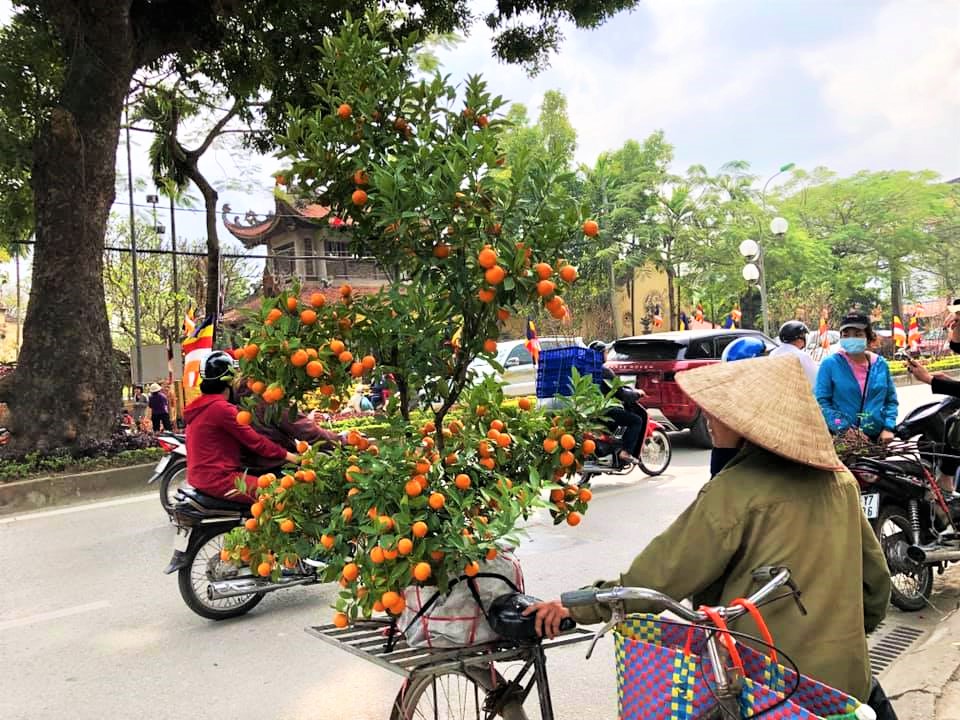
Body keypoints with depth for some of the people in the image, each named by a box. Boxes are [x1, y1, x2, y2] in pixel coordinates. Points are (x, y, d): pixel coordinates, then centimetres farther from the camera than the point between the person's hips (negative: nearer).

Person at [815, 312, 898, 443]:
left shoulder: (880, 364, 7)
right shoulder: (830, 364, -5)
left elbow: (891, 400, 13)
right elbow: (821, 400, -8)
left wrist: (888, 428, -3)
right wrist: (844, 429, -17)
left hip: (876, 438, 4)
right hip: (840, 438, -4)